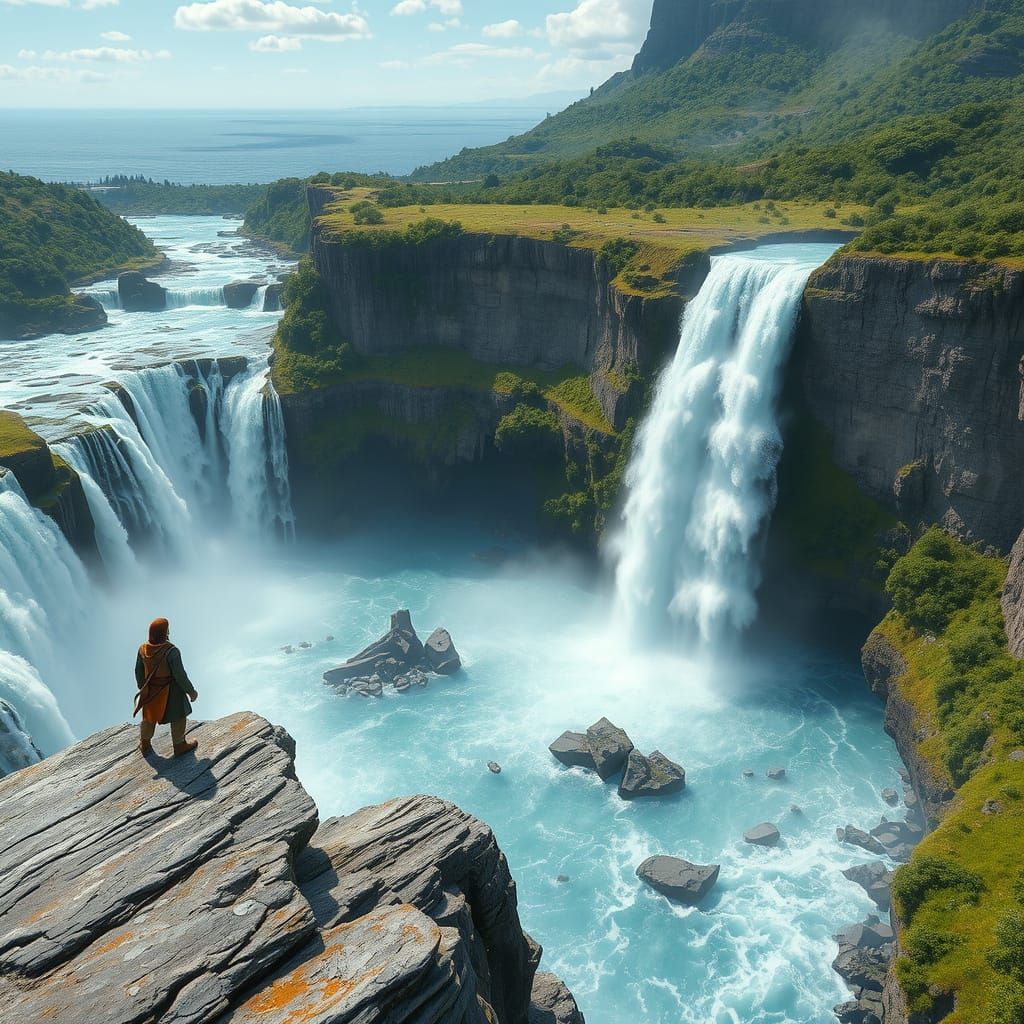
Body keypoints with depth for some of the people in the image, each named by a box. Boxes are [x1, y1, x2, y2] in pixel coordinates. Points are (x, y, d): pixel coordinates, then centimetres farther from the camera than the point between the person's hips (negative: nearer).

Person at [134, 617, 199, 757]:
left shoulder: (143, 649, -12)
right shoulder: (171, 651, -30)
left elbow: (139, 671, 2)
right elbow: (180, 675, -23)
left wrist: (142, 687, 20)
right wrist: (191, 691, -9)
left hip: (151, 689, 5)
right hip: (170, 690, -5)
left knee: (150, 714, 26)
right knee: (178, 716, 17)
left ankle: (145, 745, 46)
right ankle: (180, 746, 34)